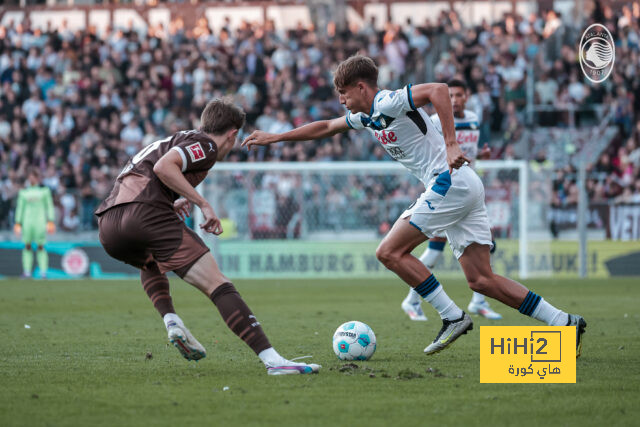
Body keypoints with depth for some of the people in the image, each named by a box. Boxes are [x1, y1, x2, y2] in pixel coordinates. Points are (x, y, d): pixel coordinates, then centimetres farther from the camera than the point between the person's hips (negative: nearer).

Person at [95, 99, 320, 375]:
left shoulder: (180, 139, 32)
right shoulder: (205, 145, 5)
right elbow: (163, 167, -13)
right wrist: (202, 204, -10)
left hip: (108, 226, 8)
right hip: (148, 216, -8)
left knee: (150, 264, 41)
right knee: (218, 285, -9)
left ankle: (171, 321, 16)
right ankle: (272, 360, -19)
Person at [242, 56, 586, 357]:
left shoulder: (388, 102, -8)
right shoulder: (367, 117, 20)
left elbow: (438, 90, -22)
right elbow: (325, 128, 33)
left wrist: (450, 144, -26)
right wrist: (274, 138, 34)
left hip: (450, 181, -9)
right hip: (465, 187, 9)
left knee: (390, 252, -6)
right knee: (480, 279, 3)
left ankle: (453, 317, -6)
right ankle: (564, 324, -2)